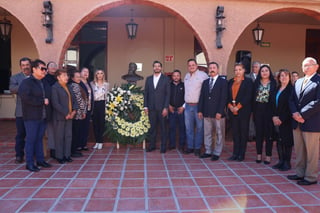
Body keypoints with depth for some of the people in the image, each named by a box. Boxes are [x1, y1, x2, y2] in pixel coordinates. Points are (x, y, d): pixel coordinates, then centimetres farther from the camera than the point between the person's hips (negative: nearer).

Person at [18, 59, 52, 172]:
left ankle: (40, 160, 22)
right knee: (31, 139, 0)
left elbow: (48, 96, 23)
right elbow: (26, 98, -20)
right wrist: (42, 101, -15)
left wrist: (47, 101, 2)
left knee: (39, 138, 13)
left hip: (43, 116, 7)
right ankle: (29, 163, 8)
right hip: (31, 116, -6)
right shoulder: (26, 82, -8)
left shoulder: (44, 83, 15)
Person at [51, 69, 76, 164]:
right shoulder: (55, 87, -8)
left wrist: (74, 111, 2)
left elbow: (72, 99, 18)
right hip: (59, 117, -7)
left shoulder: (68, 87, 16)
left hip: (69, 116, 7)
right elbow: (55, 104, -15)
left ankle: (67, 155, 20)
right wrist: (65, 114, -14)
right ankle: (59, 156, 13)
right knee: (59, 137, 2)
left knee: (69, 136, 10)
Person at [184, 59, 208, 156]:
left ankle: (197, 148, 12)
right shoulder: (186, 76, 13)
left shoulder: (203, 75, -7)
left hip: (198, 105, -5)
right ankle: (190, 147, 20)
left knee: (199, 127, 2)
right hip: (188, 106, 6)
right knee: (189, 128, 10)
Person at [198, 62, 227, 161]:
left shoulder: (223, 82, -2)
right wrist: (200, 110, 4)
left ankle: (217, 153, 14)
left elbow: (223, 98, -8)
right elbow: (202, 97, 11)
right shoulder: (205, 82, 13)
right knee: (207, 133, 10)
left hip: (218, 113, -5)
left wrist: (220, 112, -15)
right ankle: (208, 151, 21)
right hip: (206, 113, 5)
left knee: (219, 134, 4)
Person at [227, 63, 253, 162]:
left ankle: (241, 154, 10)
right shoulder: (230, 81, 13)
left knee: (243, 132, 3)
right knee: (235, 132, 7)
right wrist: (230, 106, -6)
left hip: (243, 111, -4)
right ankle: (235, 153, 14)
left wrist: (238, 107, -13)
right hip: (232, 111, 4)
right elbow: (227, 95, 10)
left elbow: (248, 96, -9)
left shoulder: (248, 81, -1)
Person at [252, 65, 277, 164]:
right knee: (259, 132, 7)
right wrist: (253, 110, -4)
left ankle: (268, 155, 12)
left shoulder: (273, 83, 1)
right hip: (258, 110, 2)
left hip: (269, 110, -2)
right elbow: (253, 97, 5)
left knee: (269, 133, 3)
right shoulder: (256, 83, 8)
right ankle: (259, 154, 16)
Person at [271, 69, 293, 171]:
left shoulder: (291, 90, -6)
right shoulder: (276, 90, 14)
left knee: (287, 140, 0)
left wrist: (281, 119, -14)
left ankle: (287, 162, 10)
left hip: (286, 121, -6)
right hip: (276, 120, 6)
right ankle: (281, 161, 18)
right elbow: (273, 104, 10)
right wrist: (274, 116, -4)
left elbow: (290, 106, -12)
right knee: (279, 140, 8)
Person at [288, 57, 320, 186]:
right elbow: (292, 99, 13)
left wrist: (302, 114, -17)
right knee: (299, 151, 14)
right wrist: (295, 112, -5)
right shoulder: (298, 82, 16)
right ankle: (300, 173, 26)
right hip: (297, 122, 7)